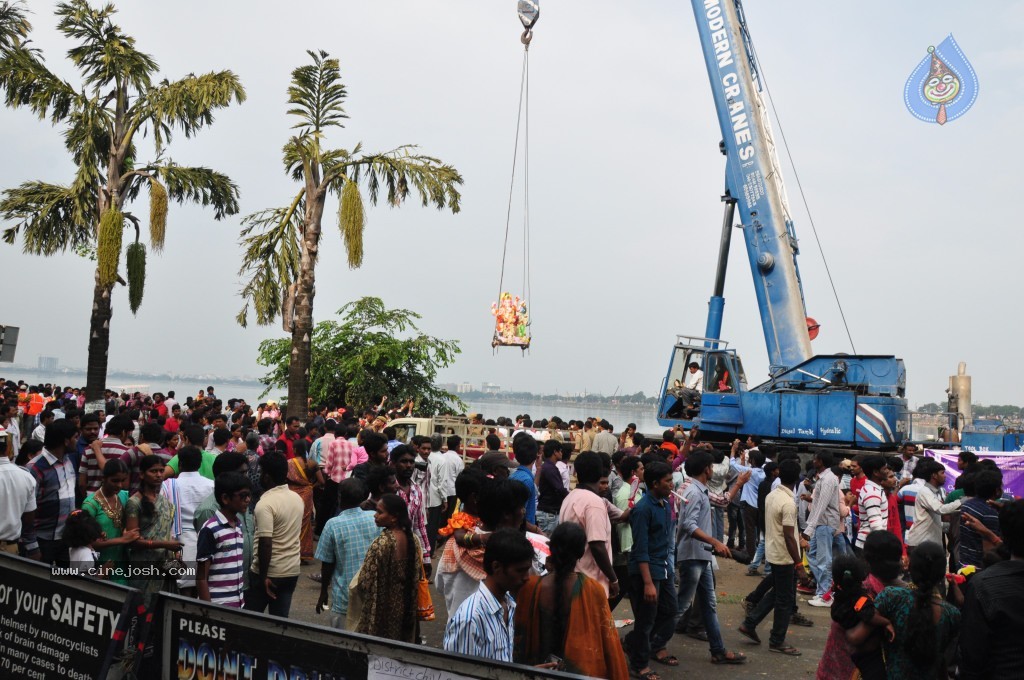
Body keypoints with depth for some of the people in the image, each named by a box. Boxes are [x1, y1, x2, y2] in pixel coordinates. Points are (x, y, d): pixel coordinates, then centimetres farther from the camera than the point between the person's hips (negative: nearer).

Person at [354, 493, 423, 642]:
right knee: (402, 643, 20)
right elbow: (418, 576, 6)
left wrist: (355, 584, 3)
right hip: (406, 606, 6)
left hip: (382, 609, -6)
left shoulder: (380, 544, -24)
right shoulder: (413, 539, -5)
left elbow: (365, 583, -18)